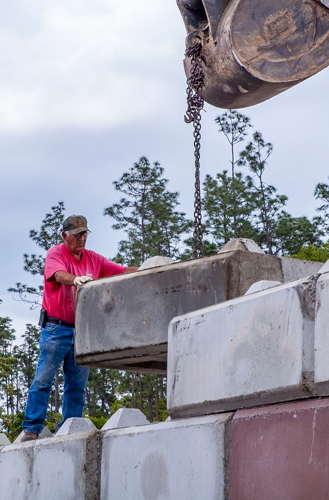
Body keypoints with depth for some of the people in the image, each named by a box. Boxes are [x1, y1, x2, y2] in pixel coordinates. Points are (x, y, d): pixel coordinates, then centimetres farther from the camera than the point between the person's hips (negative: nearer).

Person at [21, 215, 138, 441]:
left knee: (78, 385, 4)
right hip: (56, 328, -5)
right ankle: (32, 429, -5)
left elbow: (123, 271, 9)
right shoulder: (55, 254, -3)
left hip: (83, 331, 5)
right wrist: (76, 279, -45)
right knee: (43, 379, -7)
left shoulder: (94, 259, 13)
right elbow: (59, 275, -24)